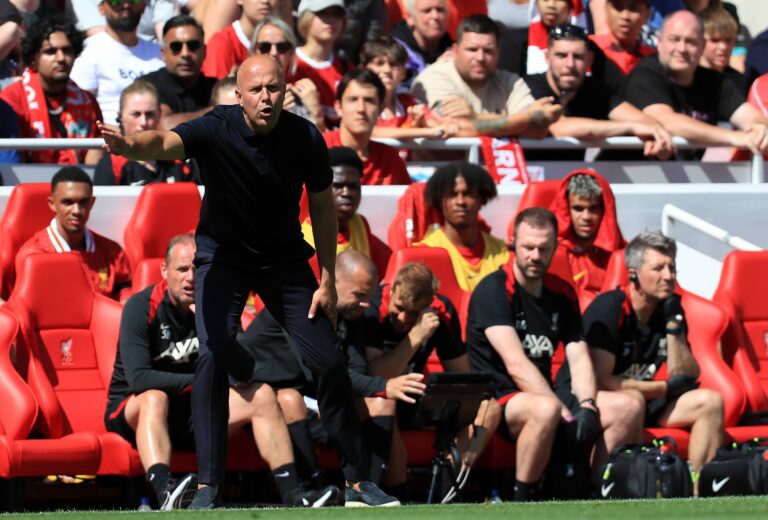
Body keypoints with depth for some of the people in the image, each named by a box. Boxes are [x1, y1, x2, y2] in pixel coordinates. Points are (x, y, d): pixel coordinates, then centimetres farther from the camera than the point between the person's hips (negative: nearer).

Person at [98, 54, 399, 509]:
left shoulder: (306, 138, -16)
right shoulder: (216, 130, -24)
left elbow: (323, 206, -2)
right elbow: (167, 142, -45)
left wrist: (328, 281, -2)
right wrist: (132, 145, -68)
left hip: (285, 258, 3)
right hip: (223, 256, -3)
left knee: (329, 361, 0)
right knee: (213, 354, -23)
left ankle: (358, 479, 15)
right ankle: (208, 484, -17)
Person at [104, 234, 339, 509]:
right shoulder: (141, 308, -15)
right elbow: (139, 379, -27)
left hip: (190, 416, 5)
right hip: (133, 411, -5)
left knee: (262, 395, -11)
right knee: (154, 398, -38)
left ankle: (292, 493, -22)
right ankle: (165, 492, -62)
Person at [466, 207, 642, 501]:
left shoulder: (562, 294, 12)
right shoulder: (493, 290, -11)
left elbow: (579, 359, 8)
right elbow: (516, 365, -20)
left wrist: (587, 406, -14)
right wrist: (566, 415, -25)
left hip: (543, 396, 7)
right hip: (495, 400, -7)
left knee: (628, 406, -8)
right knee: (547, 409, -40)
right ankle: (522, 502, -27)